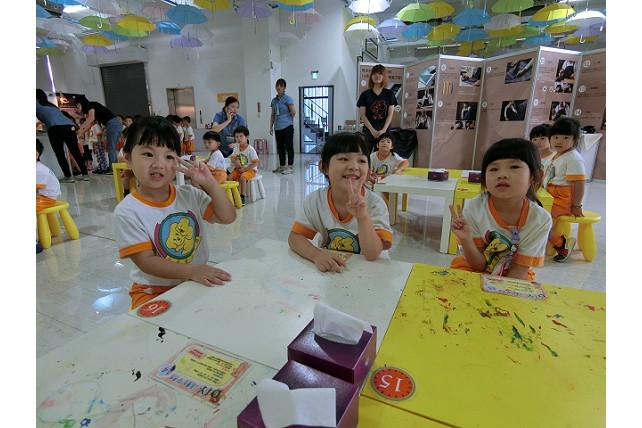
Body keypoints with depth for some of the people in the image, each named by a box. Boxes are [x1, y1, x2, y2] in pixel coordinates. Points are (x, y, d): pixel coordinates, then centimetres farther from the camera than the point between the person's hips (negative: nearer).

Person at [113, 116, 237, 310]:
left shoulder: (190, 195, 0)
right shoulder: (127, 211, -12)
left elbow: (228, 217, -3)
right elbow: (146, 261, -17)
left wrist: (210, 183, -16)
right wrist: (192, 271, -31)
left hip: (198, 281, 4)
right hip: (154, 290, -3)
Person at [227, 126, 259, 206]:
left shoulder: (250, 149, -14)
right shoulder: (236, 148, 6)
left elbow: (256, 162, -17)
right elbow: (232, 157, 6)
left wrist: (245, 169, -21)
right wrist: (235, 161, -20)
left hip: (250, 169, -6)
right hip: (239, 168, 6)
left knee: (242, 178, -34)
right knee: (229, 177, -17)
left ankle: (242, 197, -23)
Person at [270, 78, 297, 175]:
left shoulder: (287, 98, -4)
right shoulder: (274, 100, 14)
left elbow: (293, 112, -9)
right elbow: (272, 115, 17)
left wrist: (287, 120, 6)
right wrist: (271, 127, 12)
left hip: (287, 127, -7)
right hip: (277, 128, 7)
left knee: (289, 147, -2)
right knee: (280, 148, 11)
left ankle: (289, 167, 1)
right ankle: (281, 166, 20)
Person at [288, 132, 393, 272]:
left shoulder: (375, 204, -14)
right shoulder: (315, 200, -8)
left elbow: (372, 255, -20)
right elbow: (295, 236, -8)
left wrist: (363, 217, -34)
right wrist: (316, 254, -26)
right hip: (328, 270, 2)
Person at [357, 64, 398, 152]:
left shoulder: (389, 94, 7)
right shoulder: (365, 94, 4)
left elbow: (390, 114, 2)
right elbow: (362, 115, -1)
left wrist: (383, 130, -11)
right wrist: (372, 130, -11)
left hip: (384, 130, 1)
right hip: (369, 130, 0)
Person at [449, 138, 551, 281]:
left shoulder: (540, 220, -19)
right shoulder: (474, 209, -21)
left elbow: (519, 271, -11)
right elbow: (479, 265, -15)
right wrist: (466, 239, -33)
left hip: (513, 280, 1)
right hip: (473, 271, -1)